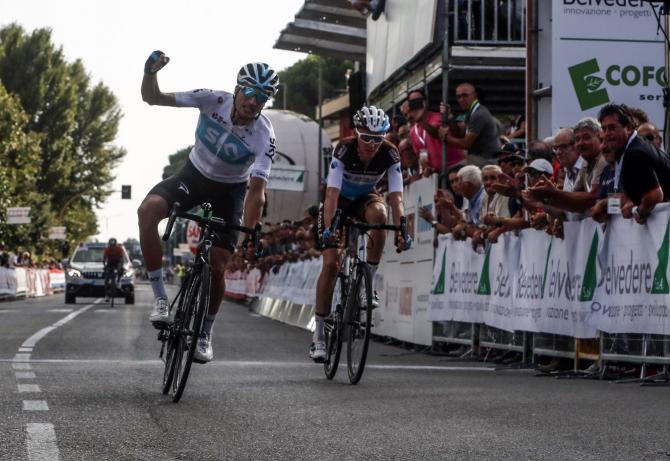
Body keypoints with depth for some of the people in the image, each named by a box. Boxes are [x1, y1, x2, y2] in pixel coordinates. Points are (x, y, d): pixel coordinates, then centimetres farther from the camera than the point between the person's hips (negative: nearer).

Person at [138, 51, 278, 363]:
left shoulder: (263, 137, -27)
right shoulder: (213, 101, -23)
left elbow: (257, 190, -31)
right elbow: (152, 98, -19)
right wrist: (150, 72, -40)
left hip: (229, 191, -1)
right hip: (194, 176, 1)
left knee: (217, 265, -10)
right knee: (148, 210, -30)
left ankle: (204, 334, 17)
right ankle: (160, 298, -24)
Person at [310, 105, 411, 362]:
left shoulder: (390, 155, -25)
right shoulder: (344, 150, -30)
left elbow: (396, 196, -30)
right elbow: (332, 193, -38)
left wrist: (401, 230, -45)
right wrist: (328, 228, -51)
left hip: (365, 198, 2)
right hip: (339, 201, -2)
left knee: (378, 213, -36)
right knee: (331, 264, -14)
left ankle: (369, 280, -18)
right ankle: (318, 333, -6)